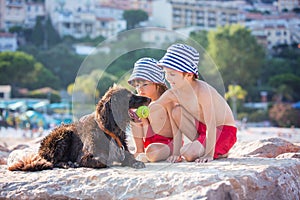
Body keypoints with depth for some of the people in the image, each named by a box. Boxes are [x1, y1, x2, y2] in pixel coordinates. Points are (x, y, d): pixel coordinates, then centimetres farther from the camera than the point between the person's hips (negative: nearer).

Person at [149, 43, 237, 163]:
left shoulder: (202, 90, -30)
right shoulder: (173, 93, -10)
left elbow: (211, 125, -29)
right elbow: (177, 125, -5)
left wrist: (209, 154, -28)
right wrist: (176, 153, -10)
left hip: (224, 130, -7)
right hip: (201, 126, 7)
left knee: (189, 154, -25)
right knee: (176, 111, -13)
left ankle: (219, 152, 4)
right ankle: (200, 145, -2)